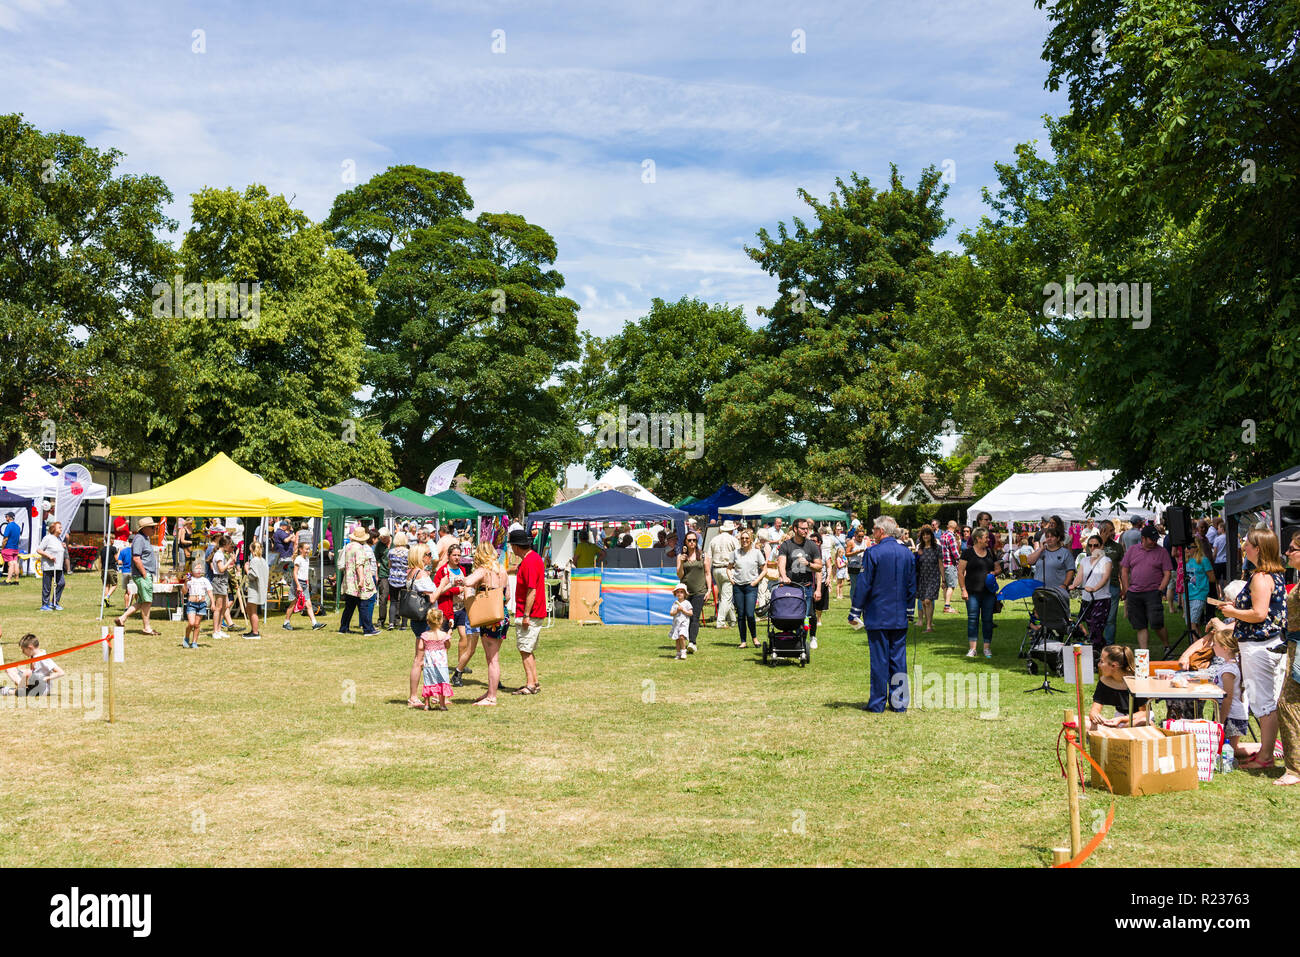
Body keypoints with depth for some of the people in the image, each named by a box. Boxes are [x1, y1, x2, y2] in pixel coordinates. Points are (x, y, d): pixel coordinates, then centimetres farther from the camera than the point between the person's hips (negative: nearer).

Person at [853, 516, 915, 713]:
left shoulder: (873, 553, -11)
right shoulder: (907, 554, 5)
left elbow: (864, 584, -9)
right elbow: (912, 586, 11)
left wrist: (856, 608, 0)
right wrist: (909, 609, 20)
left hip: (877, 615, -4)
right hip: (900, 616, 4)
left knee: (879, 660, 0)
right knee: (898, 659, 9)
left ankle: (877, 703, 5)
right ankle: (899, 702, 12)